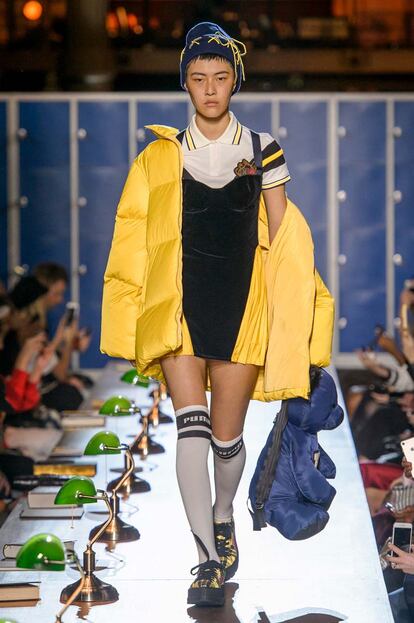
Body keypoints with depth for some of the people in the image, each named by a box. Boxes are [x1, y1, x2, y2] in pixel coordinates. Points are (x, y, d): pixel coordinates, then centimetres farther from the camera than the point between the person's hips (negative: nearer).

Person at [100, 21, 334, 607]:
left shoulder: (262, 150, 5)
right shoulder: (163, 156, 6)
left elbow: (280, 236, 9)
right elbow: (141, 240, 9)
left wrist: (285, 314, 4)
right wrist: (138, 319, 5)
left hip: (242, 304, 0)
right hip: (180, 305, 0)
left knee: (226, 436, 3)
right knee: (191, 427, -14)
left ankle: (224, 516, 35)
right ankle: (209, 559, -13)